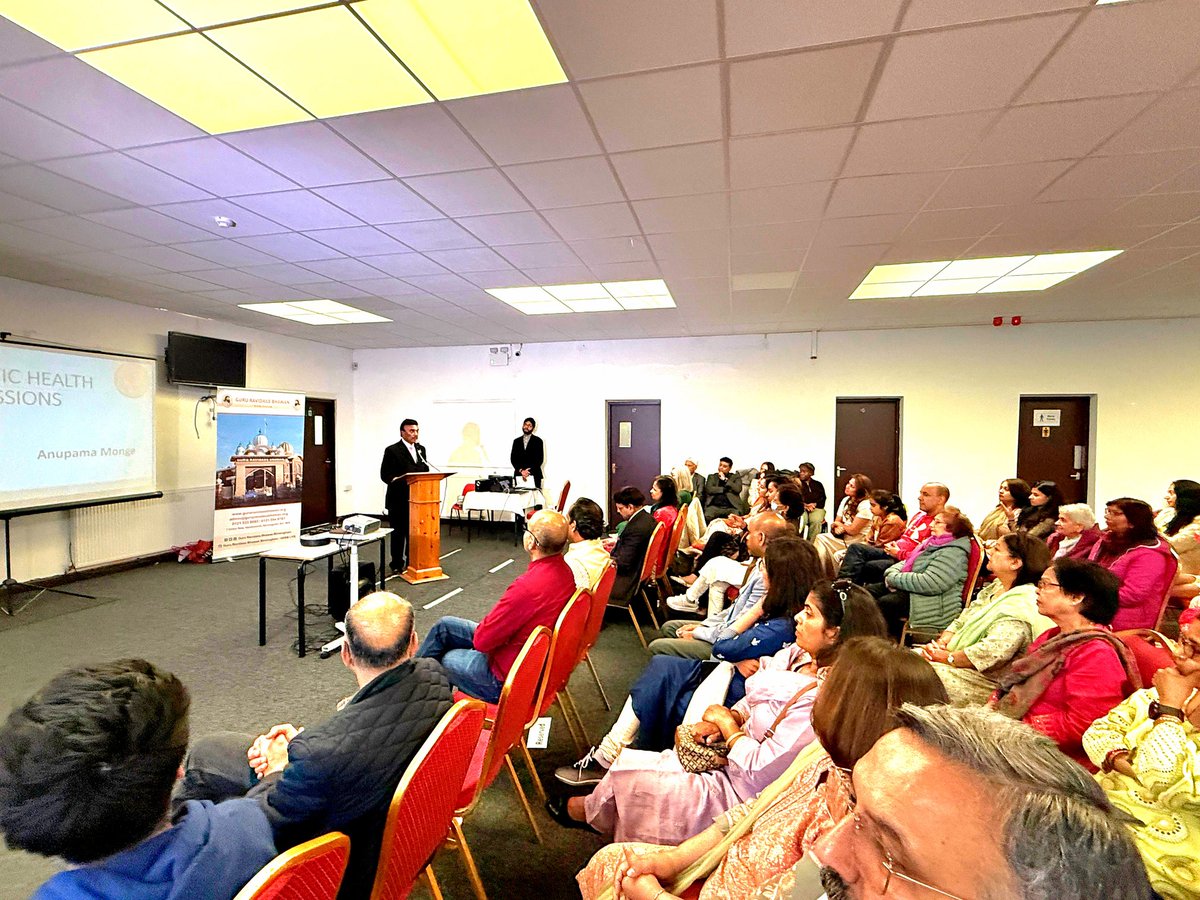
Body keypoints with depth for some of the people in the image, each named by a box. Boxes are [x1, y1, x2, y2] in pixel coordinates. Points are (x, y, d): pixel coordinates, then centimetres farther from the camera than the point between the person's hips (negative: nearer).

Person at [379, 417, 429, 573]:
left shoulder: (421, 449, 12)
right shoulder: (392, 450, -6)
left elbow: (425, 471, 16)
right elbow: (385, 475, -8)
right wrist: (402, 482, -22)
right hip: (399, 500, -5)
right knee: (398, 533, 5)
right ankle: (397, 565, 17)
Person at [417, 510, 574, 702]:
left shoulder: (528, 587, -36)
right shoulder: (564, 570, -8)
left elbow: (482, 641, -25)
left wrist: (483, 626, -4)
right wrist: (491, 621, -1)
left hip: (506, 678, -8)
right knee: (444, 625, 18)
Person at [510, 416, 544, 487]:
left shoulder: (538, 441, 5)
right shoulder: (516, 441, 14)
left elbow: (540, 459, -2)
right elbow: (513, 458, 7)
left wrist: (529, 471, -12)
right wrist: (520, 470, -9)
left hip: (534, 476, -2)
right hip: (518, 475, 2)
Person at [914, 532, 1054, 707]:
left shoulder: (1021, 606, -21)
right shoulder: (996, 587, 11)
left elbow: (992, 652, -29)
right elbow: (961, 622, 13)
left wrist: (947, 658, -18)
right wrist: (940, 643, -5)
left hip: (985, 682, -9)